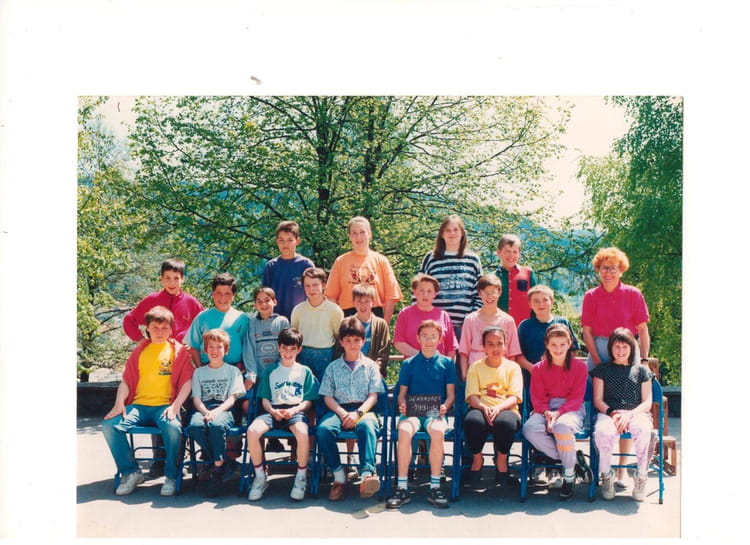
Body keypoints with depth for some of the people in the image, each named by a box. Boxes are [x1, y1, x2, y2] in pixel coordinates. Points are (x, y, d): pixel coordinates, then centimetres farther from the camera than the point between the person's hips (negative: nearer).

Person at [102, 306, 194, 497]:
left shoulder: (179, 350, 9)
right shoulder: (140, 351, 19)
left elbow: (187, 382, 1)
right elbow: (127, 380, 13)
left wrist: (175, 406, -14)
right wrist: (119, 403, -5)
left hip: (165, 405, -3)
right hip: (139, 405, 4)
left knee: (173, 427, -36)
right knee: (109, 425, -22)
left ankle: (171, 476, -14)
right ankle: (131, 472, -7)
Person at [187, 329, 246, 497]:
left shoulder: (233, 371, 14)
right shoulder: (199, 372, 21)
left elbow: (232, 398, 2)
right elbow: (196, 399, 10)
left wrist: (216, 411, -17)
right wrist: (206, 412, -12)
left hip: (224, 410, -2)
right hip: (203, 409, 3)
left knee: (217, 425, -39)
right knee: (195, 425, -34)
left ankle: (218, 470, -27)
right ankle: (218, 461, -18)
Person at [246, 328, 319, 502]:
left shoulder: (305, 371, 15)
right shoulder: (271, 372, 20)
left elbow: (308, 401, 8)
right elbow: (265, 399, 12)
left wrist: (294, 410, -12)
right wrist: (273, 411, -10)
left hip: (296, 411, -2)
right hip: (274, 411, 2)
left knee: (302, 433, -38)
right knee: (252, 431, -30)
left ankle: (301, 478, -16)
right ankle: (260, 476, -11)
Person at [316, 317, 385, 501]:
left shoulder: (370, 366, 16)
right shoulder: (333, 367, 18)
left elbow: (373, 396, 5)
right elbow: (328, 397, 9)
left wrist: (358, 413, -14)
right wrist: (342, 413, -11)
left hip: (364, 409, -1)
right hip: (339, 409, 1)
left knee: (367, 426, -38)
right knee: (322, 429, -32)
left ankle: (367, 474, -51)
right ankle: (339, 476, -23)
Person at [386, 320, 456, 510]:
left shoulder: (447, 363, 14)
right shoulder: (408, 364, 16)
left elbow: (451, 393, 10)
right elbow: (402, 392, 13)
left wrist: (445, 406, -11)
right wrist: (402, 405, -8)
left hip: (436, 412, 0)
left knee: (437, 431, -36)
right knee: (404, 430, -35)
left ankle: (435, 487, -25)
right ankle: (402, 488, -28)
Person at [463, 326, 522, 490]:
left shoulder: (512, 367, 12)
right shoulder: (476, 367, 14)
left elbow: (514, 397, -1)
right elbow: (471, 396, 1)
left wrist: (498, 408, -22)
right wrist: (484, 407, -22)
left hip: (506, 409, 0)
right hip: (480, 408, 1)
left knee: (505, 422, -38)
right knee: (473, 420, -37)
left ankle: (501, 460, -8)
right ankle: (477, 458, -6)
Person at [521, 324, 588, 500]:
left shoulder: (579, 366, 4)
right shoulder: (538, 368, 10)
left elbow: (577, 398, -2)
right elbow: (537, 398, 5)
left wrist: (558, 413, -18)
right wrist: (547, 413, -17)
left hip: (571, 410, -2)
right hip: (545, 409, 3)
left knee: (562, 425, -39)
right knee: (529, 429, -31)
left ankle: (569, 476, -19)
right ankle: (574, 458, -18)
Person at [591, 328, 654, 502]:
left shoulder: (641, 370, 20)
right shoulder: (602, 370, 19)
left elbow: (647, 402, 10)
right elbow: (598, 400, 11)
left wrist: (630, 415, -10)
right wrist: (612, 413, -11)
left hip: (636, 413, 0)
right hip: (609, 413, 0)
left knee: (643, 430, -38)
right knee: (603, 432, -38)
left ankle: (641, 476, -19)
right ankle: (607, 475, -14)